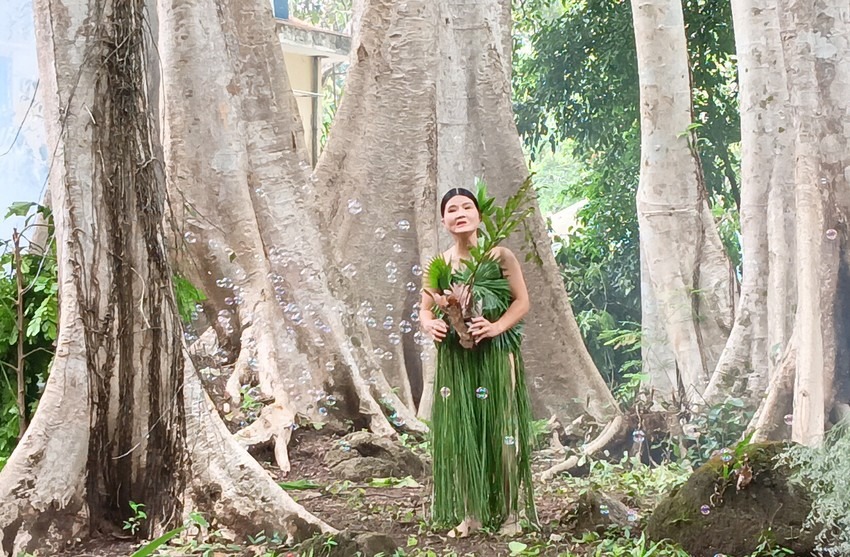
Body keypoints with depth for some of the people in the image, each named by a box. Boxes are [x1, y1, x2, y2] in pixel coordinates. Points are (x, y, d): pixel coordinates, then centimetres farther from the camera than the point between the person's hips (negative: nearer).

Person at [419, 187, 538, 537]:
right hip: (455, 359, 3)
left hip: (496, 355, -3)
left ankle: (509, 512, 9)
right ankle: (469, 513, 14)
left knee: (501, 432, -1)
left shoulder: (500, 256, -3)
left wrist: (496, 327, -20)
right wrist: (430, 325, -10)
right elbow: (425, 309, 13)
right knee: (459, 434, 4)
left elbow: (522, 302, -4)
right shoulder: (439, 265, 6)